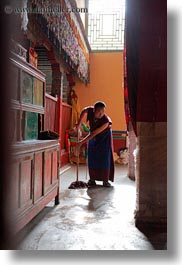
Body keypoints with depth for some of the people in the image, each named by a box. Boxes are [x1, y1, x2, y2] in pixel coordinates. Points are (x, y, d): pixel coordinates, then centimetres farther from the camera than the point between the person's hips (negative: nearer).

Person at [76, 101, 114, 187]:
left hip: (104, 138, -3)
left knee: (104, 158, -7)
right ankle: (92, 179, 9)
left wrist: (82, 142, -33)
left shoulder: (106, 121, -36)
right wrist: (79, 123, -2)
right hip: (93, 138, 4)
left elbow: (94, 133, -34)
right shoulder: (90, 110, -25)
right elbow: (84, 111, 2)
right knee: (92, 158, 1)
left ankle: (105, 180, 3)